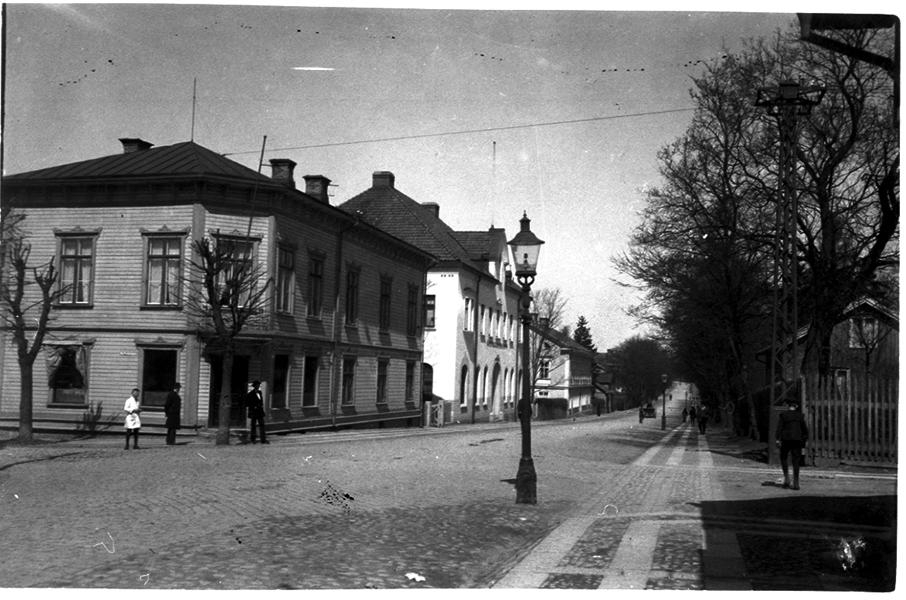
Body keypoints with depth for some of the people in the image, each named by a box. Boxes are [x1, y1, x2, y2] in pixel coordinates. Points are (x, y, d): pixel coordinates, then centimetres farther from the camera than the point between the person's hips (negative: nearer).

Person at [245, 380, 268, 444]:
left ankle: (263, 439, -4)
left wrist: (261, 406, 8)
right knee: (253, 425, 2)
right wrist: (253, 407, -14)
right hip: (253, 412, -6)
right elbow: (247, 403, -7)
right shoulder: (250, 393, -8)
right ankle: (252, 439, 12)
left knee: (262, 425, -2)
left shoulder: (259, 392, 12)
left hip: (260, 411, 6)